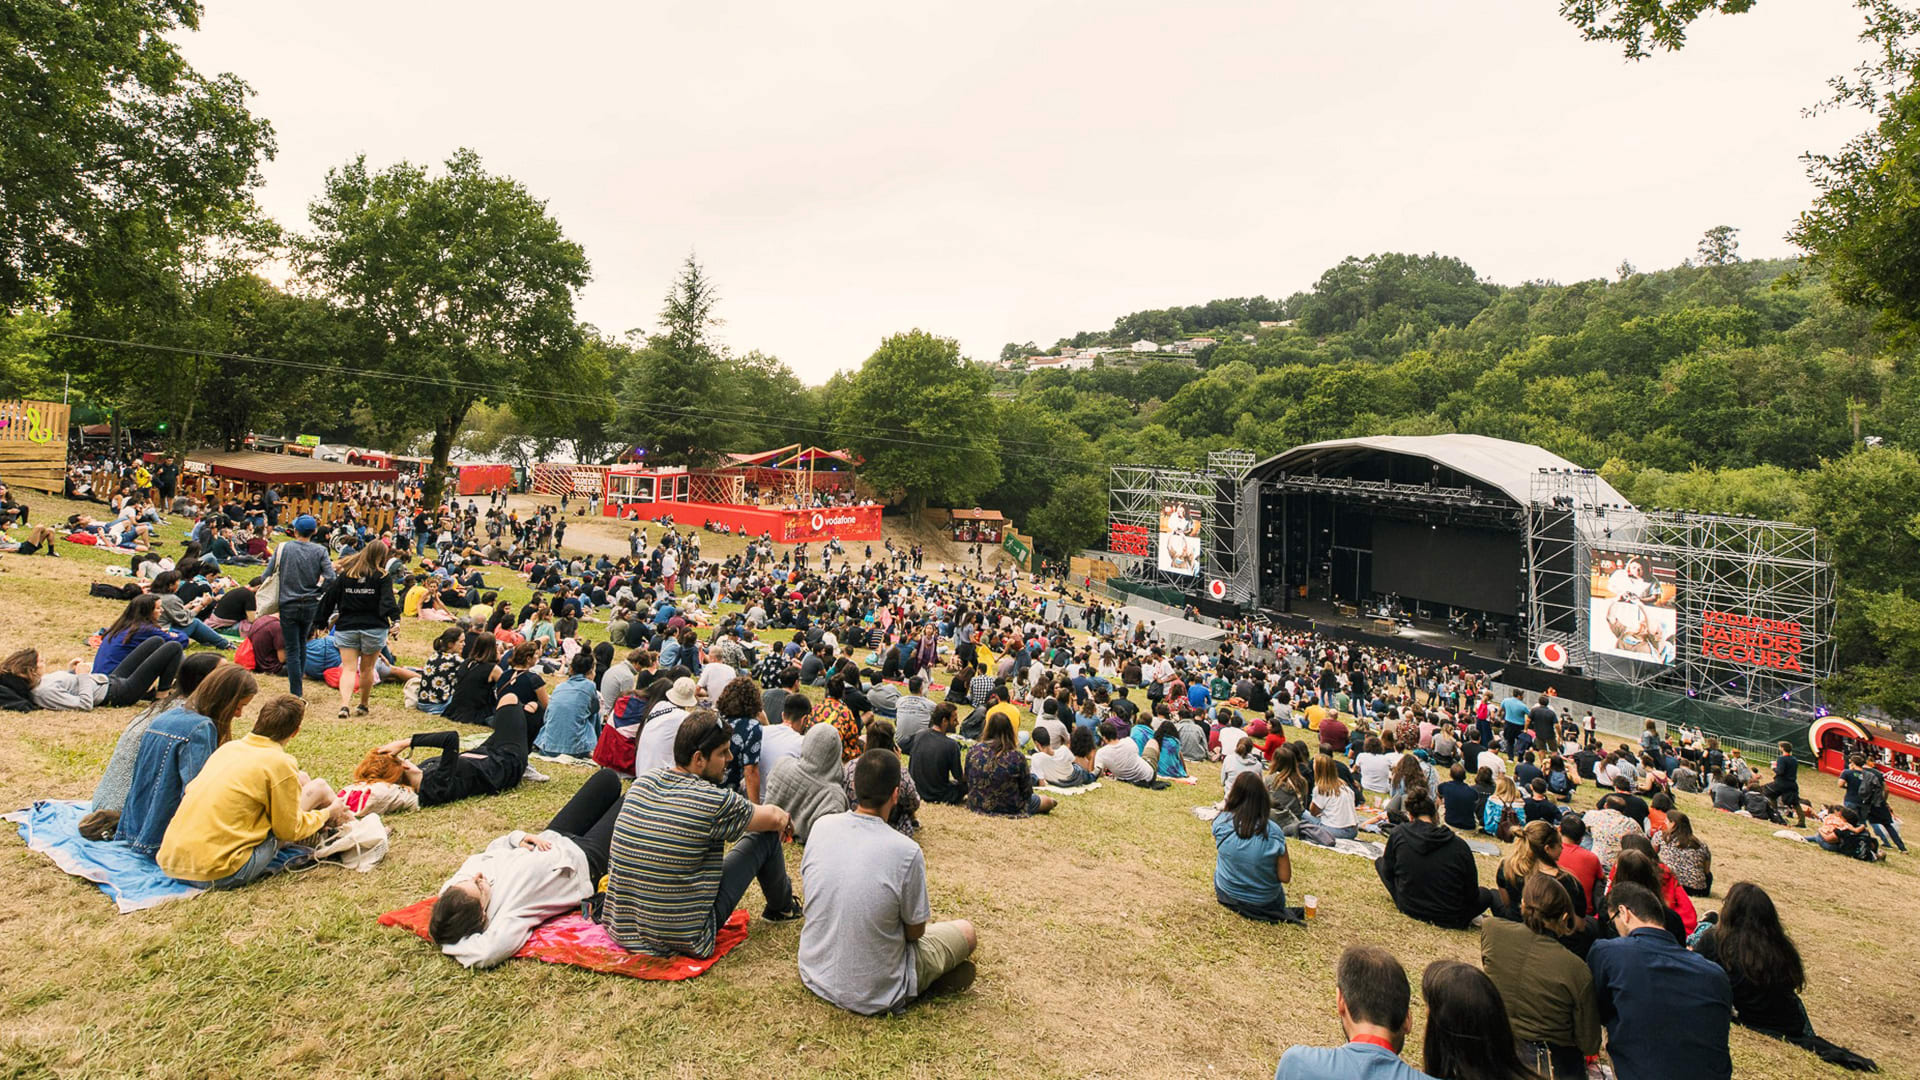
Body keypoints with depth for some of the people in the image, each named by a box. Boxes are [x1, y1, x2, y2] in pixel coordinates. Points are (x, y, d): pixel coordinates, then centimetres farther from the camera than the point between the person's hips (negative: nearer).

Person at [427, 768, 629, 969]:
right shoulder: (505, 916, -40)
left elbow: (495, 847, -5)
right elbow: (487, 953, -60)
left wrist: (518, 838, -22)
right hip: (586, 861, -6)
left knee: (608, 776, 17)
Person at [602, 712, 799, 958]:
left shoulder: (642, 781, -2)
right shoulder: (713, 801, -21)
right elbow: (774, 819, -4)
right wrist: (785, 819, 21)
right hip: (685, 937, -6)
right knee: (766, 835, 3)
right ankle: (782, 907, 31)